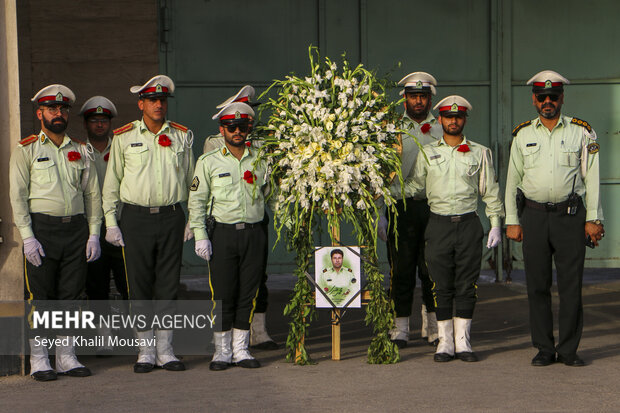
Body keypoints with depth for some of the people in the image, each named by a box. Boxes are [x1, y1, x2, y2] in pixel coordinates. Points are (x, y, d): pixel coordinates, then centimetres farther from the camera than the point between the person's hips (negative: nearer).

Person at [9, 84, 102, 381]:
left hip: (76, 227, 4)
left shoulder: (79, 150, 14)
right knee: (39, 295, -3)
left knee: (70, 294, 5)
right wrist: (28, 237, -13)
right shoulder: (26, 150, 2)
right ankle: (38, 359, 4)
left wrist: (93, 234, 5)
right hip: (42, 227, -4)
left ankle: (66, 356, 13)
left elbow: (92, 193, 14)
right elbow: (18, 195, -4)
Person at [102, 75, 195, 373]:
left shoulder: (181, 136, 9)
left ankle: (165, 348, 10)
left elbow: (191, 180, 14)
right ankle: (146, 349, 9)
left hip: (171, 217, 1)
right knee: (140, 285, 0)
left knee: (168, 284, 2)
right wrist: (111, 222, 0)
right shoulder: (124, 138, 4)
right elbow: (111, 182, 7)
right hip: (136, 217, -1)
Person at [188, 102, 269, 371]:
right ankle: (222, 350, 8)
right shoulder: (209, 162, 3)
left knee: (248, 291, 3)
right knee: (222, 293, -3)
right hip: (222, 233, -2)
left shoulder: (260, 160, 10)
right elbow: (196, 200, 2)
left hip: (253, 233, 2)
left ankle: (240, 349, 12)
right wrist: (200, 235, -5)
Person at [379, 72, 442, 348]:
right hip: (401, 206, -1)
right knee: (401, 268, -2)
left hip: (435, 207, 1)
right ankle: (400, 328, 3)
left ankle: (433, 326, 12)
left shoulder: (442, 130, 12)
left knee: (432, 269, 1)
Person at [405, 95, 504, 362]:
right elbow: (414, 185, 12)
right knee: (442, 285, 0)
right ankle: (445, 342, 7)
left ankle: (463, 341, 7)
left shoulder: (480, 153, 9)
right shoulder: (427, 152, 10)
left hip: (468, 223, 0)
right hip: (439, 224, 0)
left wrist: (495, 224, 5)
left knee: (466, 285, 1)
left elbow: (490, 191, 11)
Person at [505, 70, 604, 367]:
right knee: (537, 285, 2)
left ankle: (569, 349, 6)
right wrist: (512, 221, 6)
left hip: (570, 214, -1)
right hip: (534, 215, 2)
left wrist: (593, 219, -1)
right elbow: (512, 179, 12)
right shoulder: (522, 135, 10)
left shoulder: (581, 132, 5)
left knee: (571, 284, -2)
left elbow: (591, 178, 5)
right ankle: (544, 349, 10)